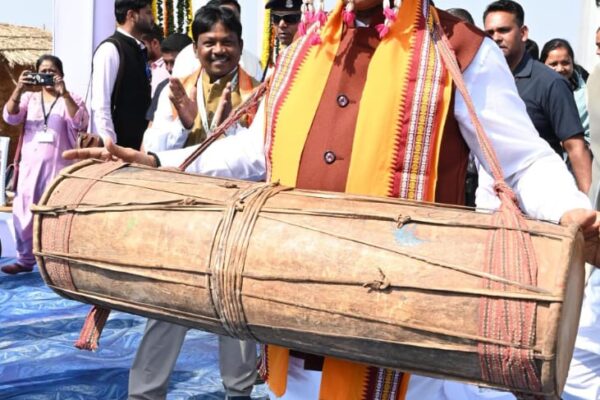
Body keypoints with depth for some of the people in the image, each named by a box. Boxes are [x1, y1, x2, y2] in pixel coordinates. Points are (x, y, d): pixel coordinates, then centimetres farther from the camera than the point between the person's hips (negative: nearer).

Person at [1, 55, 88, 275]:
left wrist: (64, 94, -26)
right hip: (30, 165, 4)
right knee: (24, 213, 6)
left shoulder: (71, 100, 3)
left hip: (58, 166, -4)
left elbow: (79, 124, -16)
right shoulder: (29, 98, 11)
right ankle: (25, 259, 18)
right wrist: (18, 90, -20)